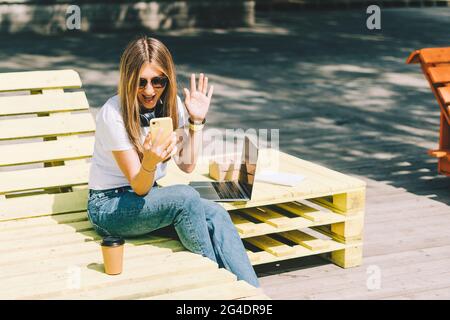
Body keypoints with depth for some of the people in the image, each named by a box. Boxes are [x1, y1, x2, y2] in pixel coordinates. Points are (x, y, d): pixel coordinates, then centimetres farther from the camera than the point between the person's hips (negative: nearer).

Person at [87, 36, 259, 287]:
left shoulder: (171, 104, -1)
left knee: (216, 214, -23)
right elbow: (139, 187, -20)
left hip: (148, 197, 6)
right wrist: (149, 162, -42)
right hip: (109, 206, -6)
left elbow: (187, 165, -3)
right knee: (186, 197, -33)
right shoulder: (113, 114, -20)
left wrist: (197, 120, -11)